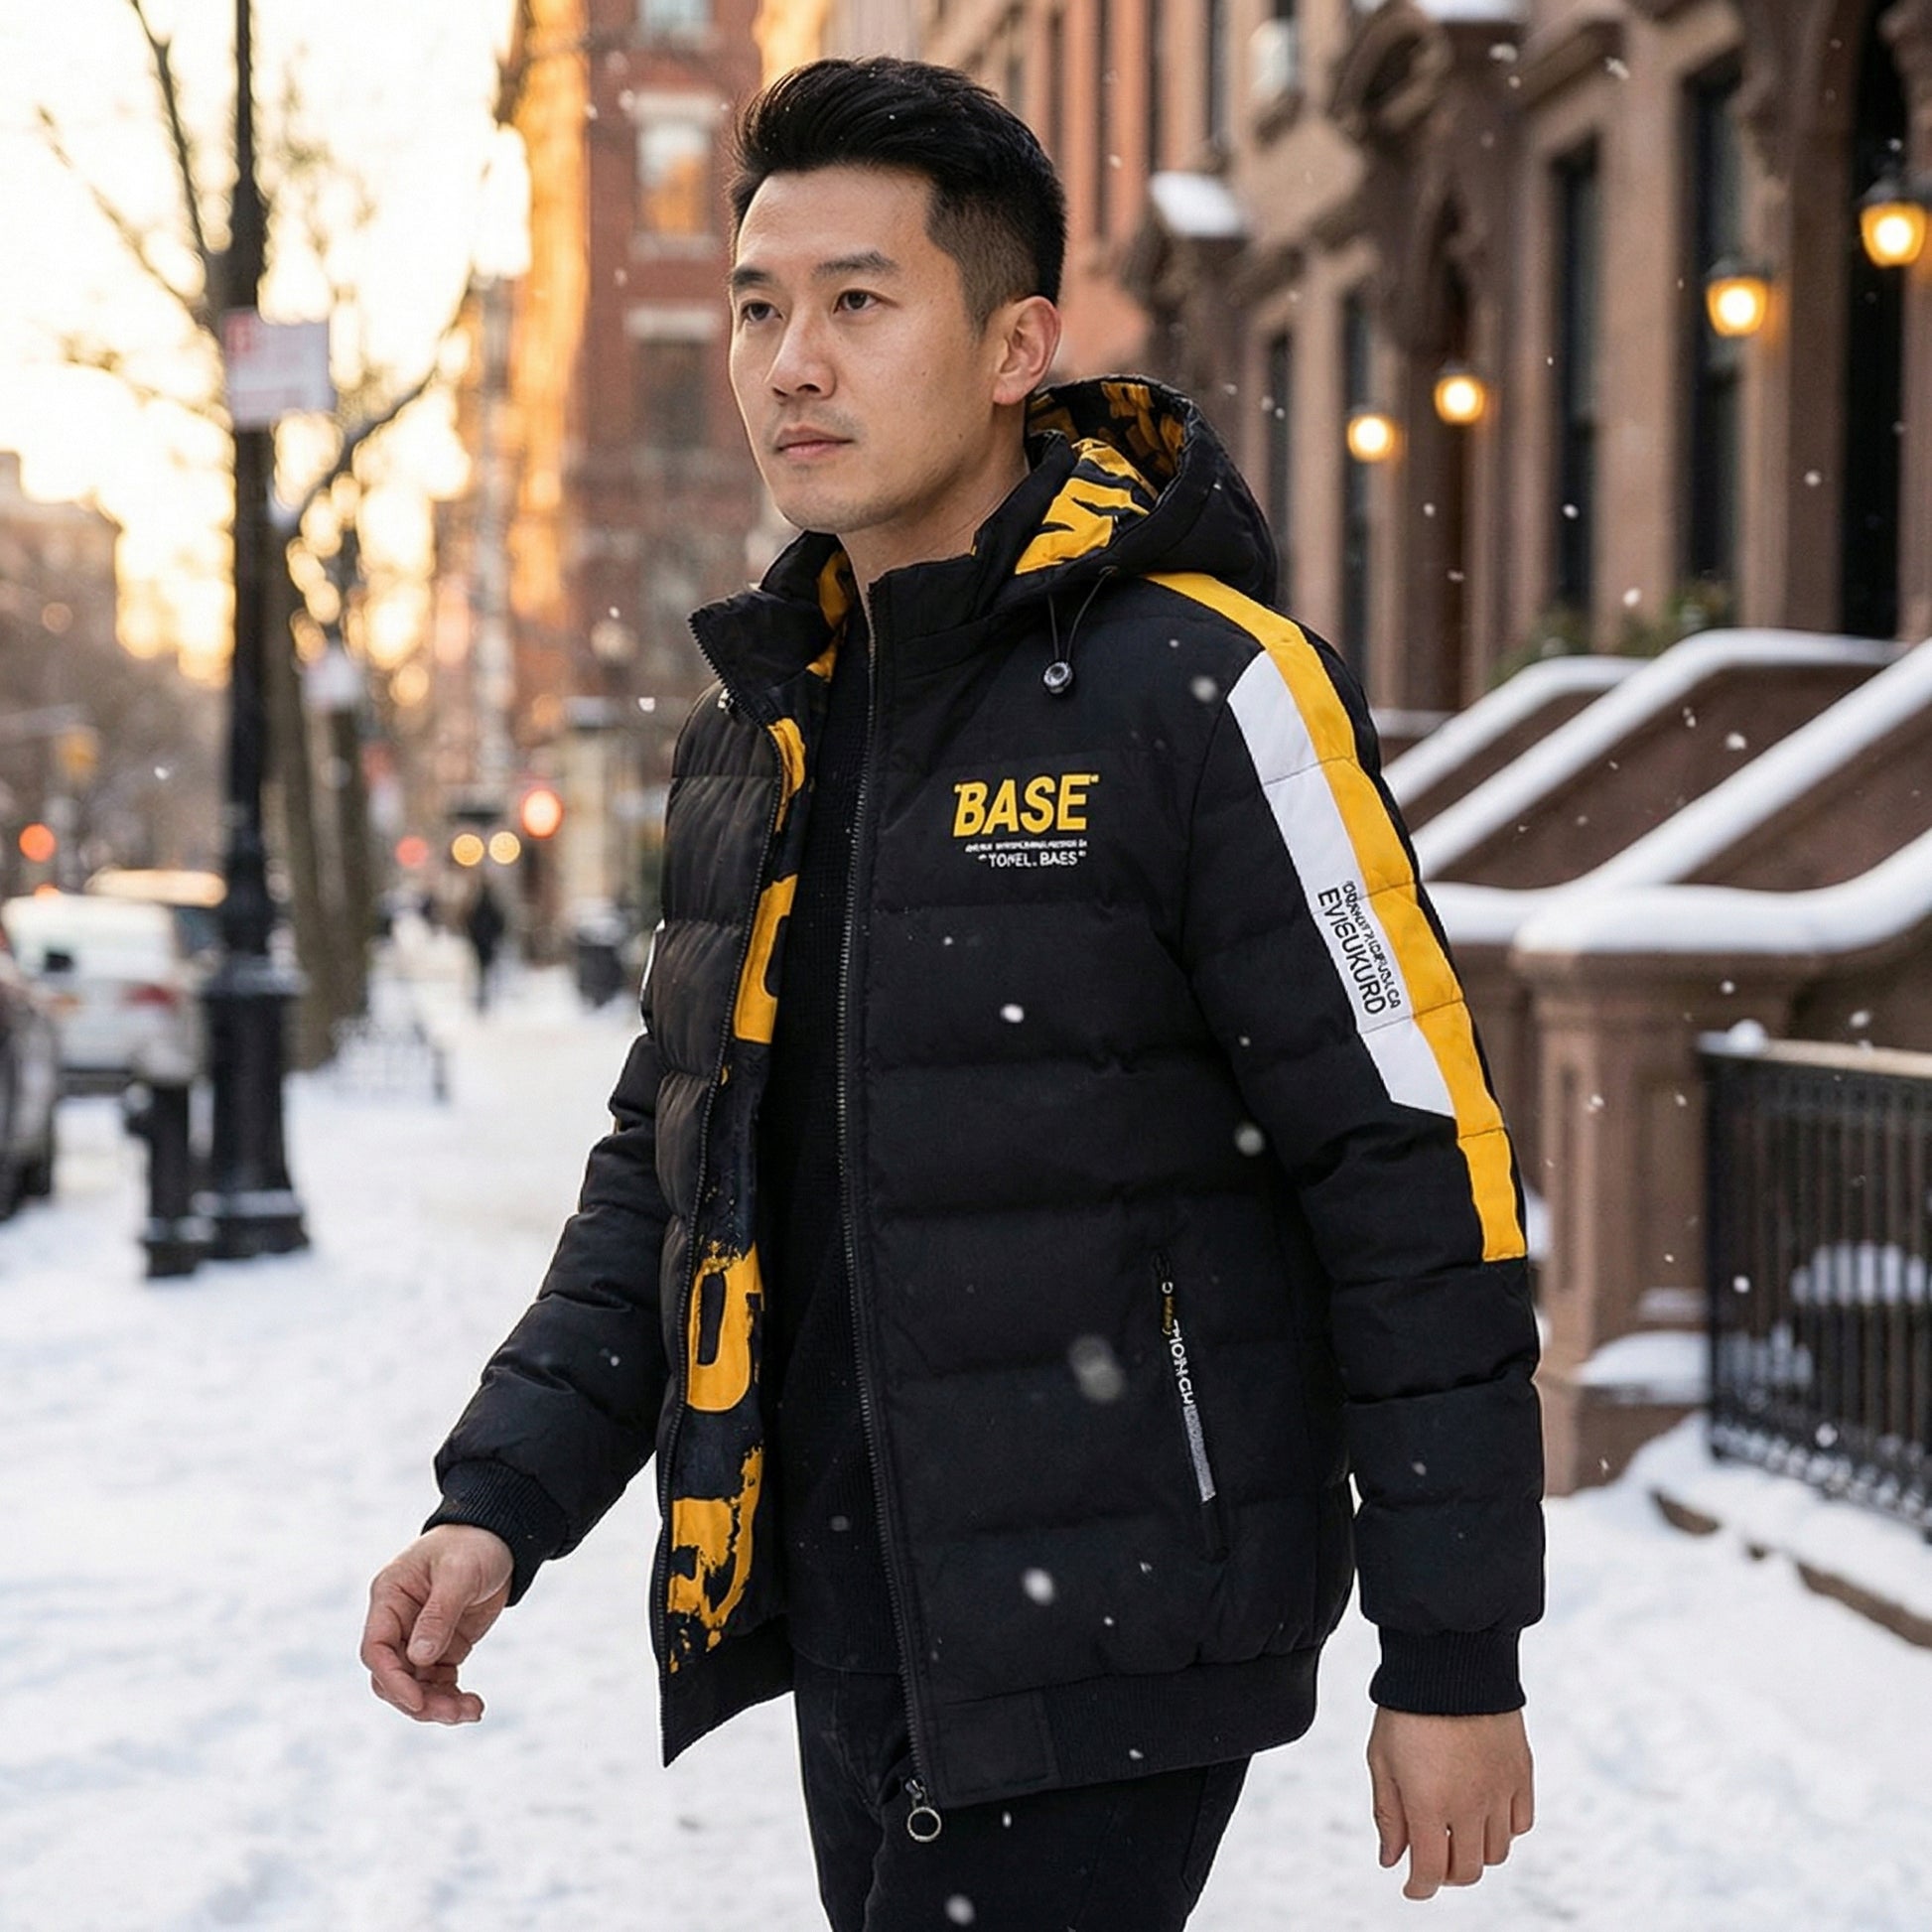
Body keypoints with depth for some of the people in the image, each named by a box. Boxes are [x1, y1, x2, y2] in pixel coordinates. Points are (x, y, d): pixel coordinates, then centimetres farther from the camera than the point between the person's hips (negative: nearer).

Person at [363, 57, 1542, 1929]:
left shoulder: (1202, 692, -12)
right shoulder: (752, 730, 10)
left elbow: (1421, 1187, -12)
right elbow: (669, 1168, 16)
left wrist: (1455, 1658, -11)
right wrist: (503, 1498, 3)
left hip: (1109, 1643, -7)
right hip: (843, 1624, 7)